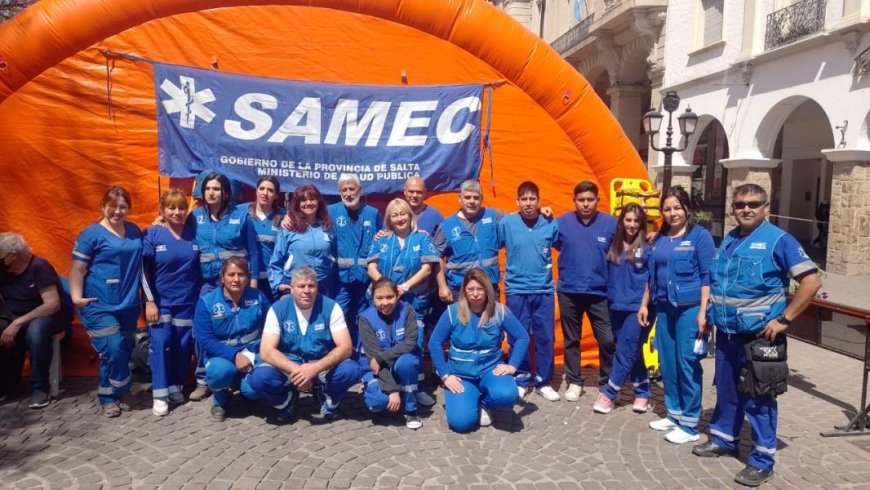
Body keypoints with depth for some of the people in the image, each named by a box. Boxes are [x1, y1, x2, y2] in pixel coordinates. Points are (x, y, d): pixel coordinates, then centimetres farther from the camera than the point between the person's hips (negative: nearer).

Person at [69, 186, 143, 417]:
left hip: (128, 304, 6)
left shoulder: (134, 230, 11)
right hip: (100, 305, -5)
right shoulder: (91, 234, -6)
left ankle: (110, 396, 25)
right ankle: (119, 392, 13)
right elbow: (77, 269, -8)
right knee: (113, 350, -9)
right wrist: (76, 297, -15)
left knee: (125, 351, 8)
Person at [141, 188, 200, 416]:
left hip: (187, 302, 3)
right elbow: (144, 269, -7)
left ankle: (176, 387, 22)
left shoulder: (194, 233, 1)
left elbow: (201, 267, 7)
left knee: (183, 346, 7)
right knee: (160, 344, -7)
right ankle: (160, 395, 2)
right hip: (160, 301, -3)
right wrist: (149, 301, -12)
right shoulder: (152, 234, -6)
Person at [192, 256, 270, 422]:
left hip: (253, 354, 1)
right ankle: (220, 400, 2)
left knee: (252, 389, -28)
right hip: (222, 355, 0)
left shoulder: (257, 297, -1)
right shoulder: (206, 302, -7)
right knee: (221, 370, -36)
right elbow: (205, 340, -13)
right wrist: (234, 356, -23)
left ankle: (245, 385, 14)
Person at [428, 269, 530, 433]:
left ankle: (483, 402, 6)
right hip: (460, 373, -1)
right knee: (461, 422, -21)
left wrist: (512, 365, -11)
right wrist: (445, 375, -11)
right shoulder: (453, 312, -11)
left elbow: (522, 338, -1)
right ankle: (471, 398, 16)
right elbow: (435, 343, -7)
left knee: (507, 395, -31)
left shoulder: (499, 311, -8)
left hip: (490, 369, 1)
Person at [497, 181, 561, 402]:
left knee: (546, 338, 7)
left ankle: (543, 382, 22)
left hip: (544, 290, 1)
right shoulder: (506, 223, -6)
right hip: (516, 291, -1)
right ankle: (520, 381, 21)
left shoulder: (551, 224, -3)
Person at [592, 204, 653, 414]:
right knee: (633, 352, 12)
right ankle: (643, 393, 23)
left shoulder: (647, 247, -4)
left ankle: (608, 394, 4)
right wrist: (610, 298, 7)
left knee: (625, 352, -4)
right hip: (616, 306, 5)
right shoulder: (614, 247, 8)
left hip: (638, 307, -4)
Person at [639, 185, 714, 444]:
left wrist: (703, 311, -14)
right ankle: (674, 414, 25)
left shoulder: (700, 235, -5)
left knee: (687, 363, -4)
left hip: (690, 308, -6)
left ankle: (689, 424, 6)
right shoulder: (660, 238, 12)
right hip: (664, 307, 6)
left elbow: (707, 276, -8)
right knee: (667, 362, 11)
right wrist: (644, 304, 16)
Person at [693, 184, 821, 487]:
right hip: (726, 332, 7)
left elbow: (812, 281, -16)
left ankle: (762, 460, 12)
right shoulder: (728, 241, 10)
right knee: (726, 390, 18)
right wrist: (709, 313, 11)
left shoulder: (778, 240, -11)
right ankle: (723, 439, 34)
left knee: (759, 398, 1)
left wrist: (784, 319, -16)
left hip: (759, 335, -6)